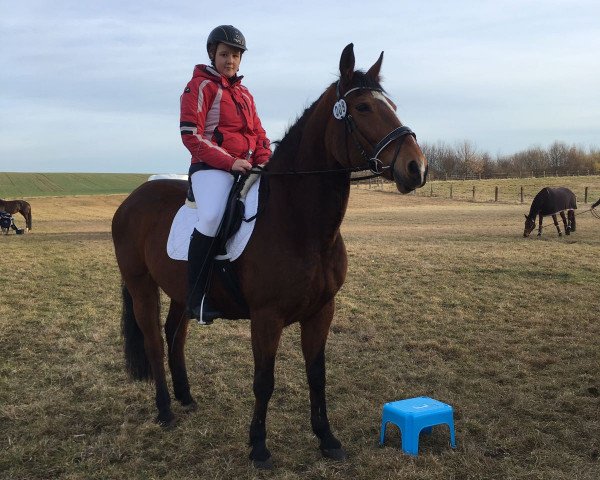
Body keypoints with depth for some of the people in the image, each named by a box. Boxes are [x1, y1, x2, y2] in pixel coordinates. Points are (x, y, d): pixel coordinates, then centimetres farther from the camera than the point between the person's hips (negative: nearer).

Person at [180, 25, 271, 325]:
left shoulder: (244, 93, 23)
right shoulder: (201, 86, 1)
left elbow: (259, 134, 24)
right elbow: (191, 135, -9)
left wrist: (265, 162, 2)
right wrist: (230, 162, -16)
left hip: (247, 168, 8)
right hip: (212, 168, -8)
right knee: (212, 217, -33)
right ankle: (196, 298, -24)